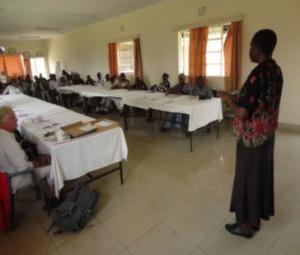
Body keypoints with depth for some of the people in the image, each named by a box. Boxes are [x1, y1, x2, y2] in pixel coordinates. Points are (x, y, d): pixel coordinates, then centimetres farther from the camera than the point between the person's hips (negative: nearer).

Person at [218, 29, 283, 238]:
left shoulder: (258, 74, -25)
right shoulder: (276, 71, 4)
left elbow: (241, 113, -27)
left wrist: (228, 98, -10)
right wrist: (238, 98, 14)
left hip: (252, 135, -9)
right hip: (267, 132, 9)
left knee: (249, 176, 5)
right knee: (262, 172, 21)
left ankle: (248, 223, 23)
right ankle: (259, 212, 41)